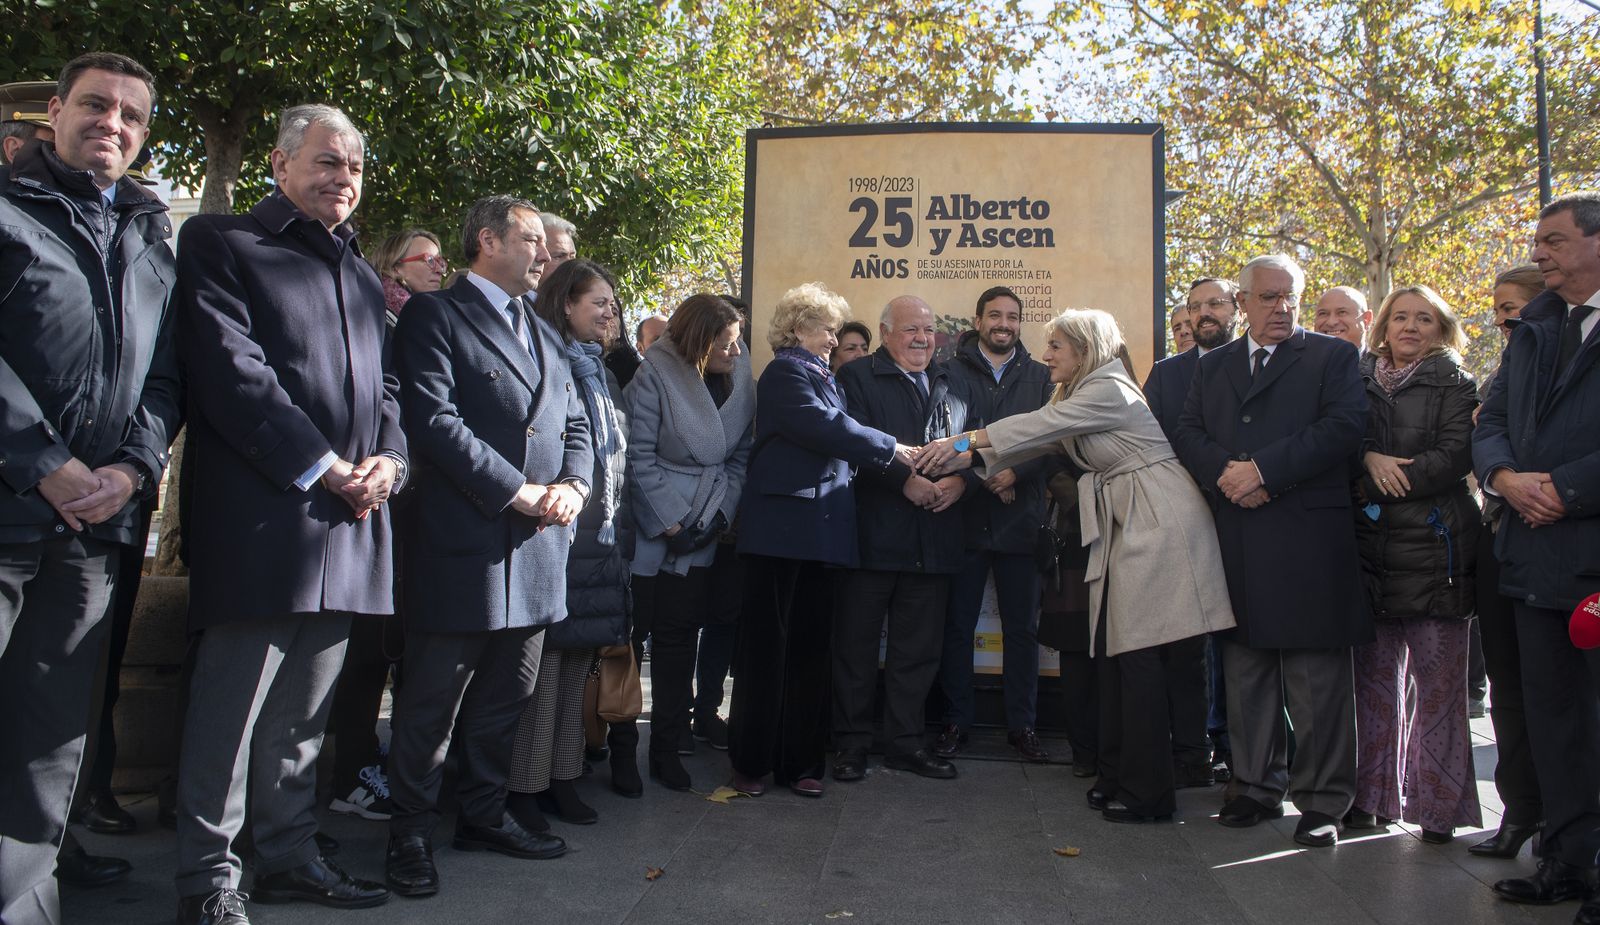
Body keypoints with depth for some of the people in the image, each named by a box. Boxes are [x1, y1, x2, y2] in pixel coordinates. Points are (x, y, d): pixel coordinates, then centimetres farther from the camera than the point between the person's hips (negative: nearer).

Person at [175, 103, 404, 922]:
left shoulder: (362, 275, 22)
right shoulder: (220, 243, 1)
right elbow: (231, 371, -11)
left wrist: (388, 459, 0)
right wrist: (326, 469, -14)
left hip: (349, 521, 7)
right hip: (262, 517, -6)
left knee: (305, 709, 14)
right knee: (231, 704, -2)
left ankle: (288, 854, 25)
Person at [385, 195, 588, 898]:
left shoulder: (543, 334, 21)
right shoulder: (435, 315, -3)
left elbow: (575, 424, 18)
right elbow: (433, 419, -15)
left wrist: (572, 486, -2)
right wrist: (517, 491, -16)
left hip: (537, 549, 7)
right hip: (464, 543, -7)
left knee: (505, 700, 16)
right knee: (433, 701, 2)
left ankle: (483, 815, 30)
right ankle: (411, 833, 17)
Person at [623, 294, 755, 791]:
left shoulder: (739, 379, 1)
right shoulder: (655, 376, -12)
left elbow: (741, 455, 6)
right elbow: (639, 457, -12)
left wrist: (721, 516, -4)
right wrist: (669, 523, -13)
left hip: (702, 536, 4)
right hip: (649, 533, -4)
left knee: (679, 638, 7)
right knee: (631, 635, 2)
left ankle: (667, 748, 15)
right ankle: (619, 742, 16)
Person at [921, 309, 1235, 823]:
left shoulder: (1110, 391, -12)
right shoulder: (1074, 397, 17)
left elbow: (1038, 426, -17)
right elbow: (1040, 437, 13)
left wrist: (962, 441, -15)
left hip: (1154, 522, -10)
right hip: (1121, 527, 10)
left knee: (1138, 654, -8)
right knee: (1114, 651, 9)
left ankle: (1147, 792, 0)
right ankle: (1117, 778, 17)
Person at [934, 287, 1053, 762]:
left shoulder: (1040, 376, 9)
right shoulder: (951, 372, 4)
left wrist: (1015, 472, -14)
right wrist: (980, 477, -13)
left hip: (1020, 517, 1)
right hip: (965, 514, -1)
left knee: (1022, 627, 6)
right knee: (957, 624, 4)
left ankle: (1022, 724, 17)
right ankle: (955, 720, 16)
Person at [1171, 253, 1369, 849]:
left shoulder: (1333, 356, 5)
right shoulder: (1213, 365, 18)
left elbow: (1345, 426, -9)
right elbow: (1187, 433, 8)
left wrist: (1264, 470, -16)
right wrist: (1225, 472, -12)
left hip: (1308, 537, -4)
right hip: (1236, 542, 4)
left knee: (1317, 679, 0)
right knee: (1246, 672, 11)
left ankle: (1322, 802, 10)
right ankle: (1258, 787, 23)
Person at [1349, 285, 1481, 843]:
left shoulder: (1455, 387, 4)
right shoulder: (1358, 381, 14)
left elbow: (1454, 457, -7)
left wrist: (1385, 479, -10)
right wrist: (1368, 458, -12)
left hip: (1434, 546, -3)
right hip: (1373, 548, 3)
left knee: (1438, 680, -2)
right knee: (1375, 673, 6)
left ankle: (1436, 803, 7)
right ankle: (1374, 796, 15)